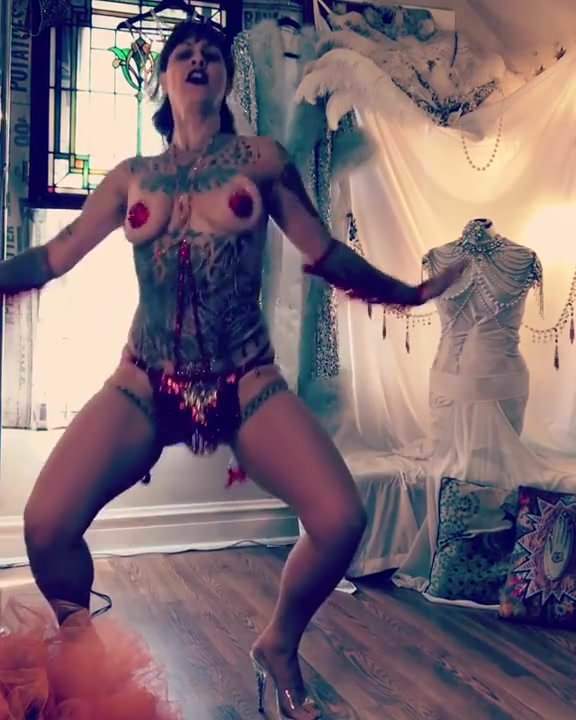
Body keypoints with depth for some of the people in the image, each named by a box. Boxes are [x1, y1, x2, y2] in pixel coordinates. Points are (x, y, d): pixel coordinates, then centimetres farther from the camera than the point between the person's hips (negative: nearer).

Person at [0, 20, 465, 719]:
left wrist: (412, 293, 15)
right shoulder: (130, 178, 12)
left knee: (340, 520, -20)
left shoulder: (261, 159, 8)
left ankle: (278, 646, 14)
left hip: (246, 381, 0)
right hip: (145, 382, 1)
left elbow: (327, 254, 11)